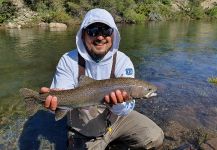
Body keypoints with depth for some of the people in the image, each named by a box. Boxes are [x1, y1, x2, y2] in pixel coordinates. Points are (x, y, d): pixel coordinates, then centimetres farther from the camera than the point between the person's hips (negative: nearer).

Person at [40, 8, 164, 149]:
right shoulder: (68, 61, -14)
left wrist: (119, 101, -46)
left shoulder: (123, 61, -15)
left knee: (154, 138, -9)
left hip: (117, 118, 1)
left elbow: (126, 108, -23)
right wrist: (55, 98, -43)